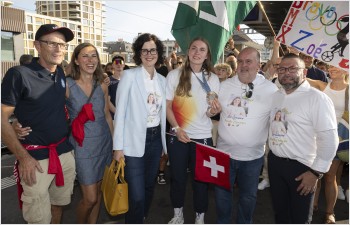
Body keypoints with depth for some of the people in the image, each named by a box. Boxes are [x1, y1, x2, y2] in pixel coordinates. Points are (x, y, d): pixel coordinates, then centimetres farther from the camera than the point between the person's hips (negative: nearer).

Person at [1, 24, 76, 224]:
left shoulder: (61, 73, 5)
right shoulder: (19, 74, -13)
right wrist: (23, 157, -15)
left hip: (65, 153, 6)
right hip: (36, 157, -5)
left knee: (59, 204, 19)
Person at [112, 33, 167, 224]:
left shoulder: (162, 80, 8)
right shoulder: (129, 75, -8)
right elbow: (120, 112, -9)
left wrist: (163, 142, 13)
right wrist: (118, 146, -12)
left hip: (156, 138, 6)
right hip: (135, 141, -5)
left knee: (149, 187, 19)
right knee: (137, 195, -4)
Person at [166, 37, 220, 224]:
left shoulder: (213, 79, 4)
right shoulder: (174, 75, -1)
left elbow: (214, 109, 8)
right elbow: (167, 105, -1)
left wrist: (214, 111, -16)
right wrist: (176, 128, -14)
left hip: (203, 137, 1)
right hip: (178, 136, 0)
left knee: (201, 179, 8)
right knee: (178, 177, 11)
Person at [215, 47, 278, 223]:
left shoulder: (271, 89, -9)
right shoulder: (225, 85, -2)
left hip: (253, 156, -1)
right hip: (224, 152, 2)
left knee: (248, 196, 19)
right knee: (222, 192, 17)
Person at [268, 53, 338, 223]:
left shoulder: (317, 98, -15)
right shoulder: (274, 96, 7)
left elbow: (329, 138, -18)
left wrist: (316, 172, -16)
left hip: (301, 166, -6)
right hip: (274, 162, 6)